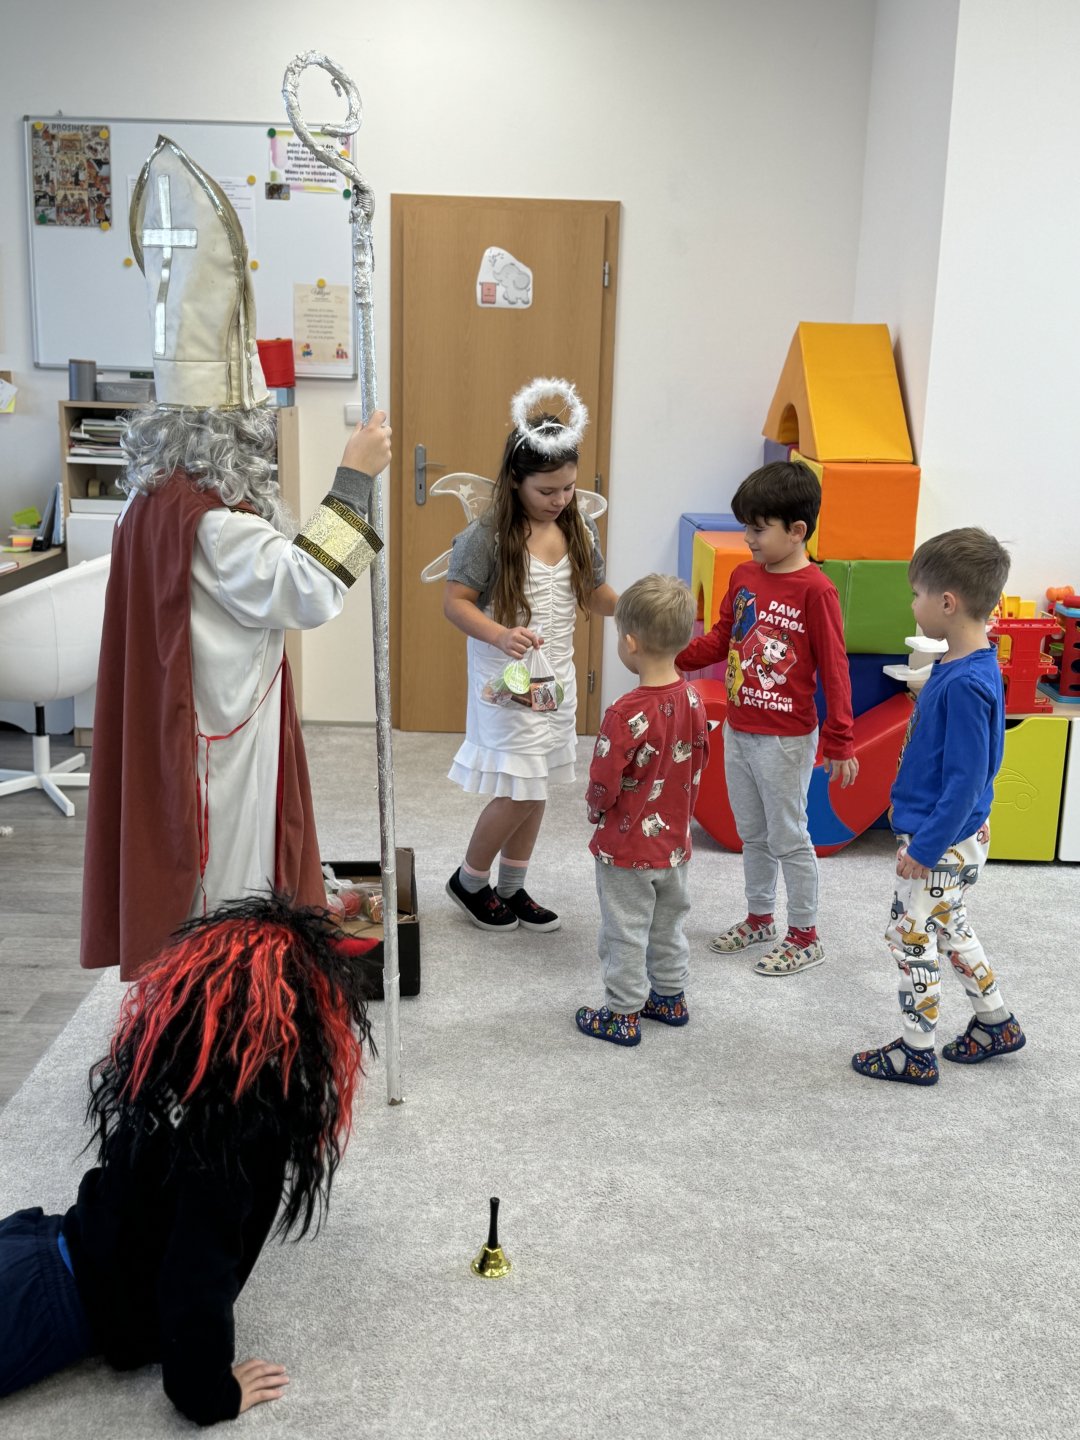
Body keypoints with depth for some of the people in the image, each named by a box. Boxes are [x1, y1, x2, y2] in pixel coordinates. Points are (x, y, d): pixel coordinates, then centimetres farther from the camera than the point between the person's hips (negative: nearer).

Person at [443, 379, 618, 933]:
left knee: (535, 789, 14)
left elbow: (594, 593, 12)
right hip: (507, 679, -6)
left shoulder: (579, 528, 2)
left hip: (556, 677, 6)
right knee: (517, 792, -5)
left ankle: (512, 889, 31)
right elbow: (454, 602, -15)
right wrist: (500, 635, -32)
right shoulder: (487, 536, -17)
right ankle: (469, 881, 20)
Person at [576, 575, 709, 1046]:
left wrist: (596, 811, -2)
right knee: (668, 925, 23)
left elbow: (604, 784, -23)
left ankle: (623, 1015, 21)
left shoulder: (627, 715, -29)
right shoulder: (692, 699, -7)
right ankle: (671, 997, 38)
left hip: (626, 848, -7)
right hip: (675, 841, 7)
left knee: (625, 933, 9)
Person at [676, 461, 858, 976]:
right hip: (738, 731, 7)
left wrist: (840, 742, -15)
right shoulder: (743, 576, 3)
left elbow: (834, 669, -16)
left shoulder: (814, 590, -18)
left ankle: (805, 936, 22)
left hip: (785, 739, -7)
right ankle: (759, 918, 37)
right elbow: (719, 641, 12)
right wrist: (671, 654, -4)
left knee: (788, 838, 6)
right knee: (752, 834, 20)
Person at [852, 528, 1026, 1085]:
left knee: (911, 938, 5)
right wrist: (910, 811, 19)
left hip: (942, 842, -9)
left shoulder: (966, 683, -28)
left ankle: (915, 1054, 20)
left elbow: (965, 781, -26)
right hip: (954, 835, 9)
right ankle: (996, 1024, 39)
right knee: (950, 929, 24)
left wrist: (925, 848, -20)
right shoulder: (959, 665, 1)